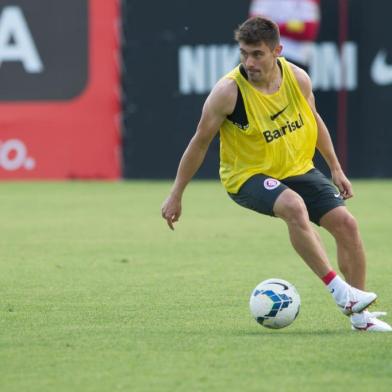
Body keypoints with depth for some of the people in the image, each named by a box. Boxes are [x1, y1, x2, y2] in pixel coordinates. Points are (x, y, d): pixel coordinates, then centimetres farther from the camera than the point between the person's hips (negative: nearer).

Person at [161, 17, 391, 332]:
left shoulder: (298, 79, -8)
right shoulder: (228, 91, -21)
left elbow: (314, 121, 12)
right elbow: (200, 143, -10)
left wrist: (336, 169, 14)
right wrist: (176, 195, -5)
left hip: (298, 168, 5)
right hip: (248, 176, -5)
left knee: (345, 223, -9)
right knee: (294, 206, -36)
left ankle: (359, 314, 5)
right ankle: (339, 290, -30)